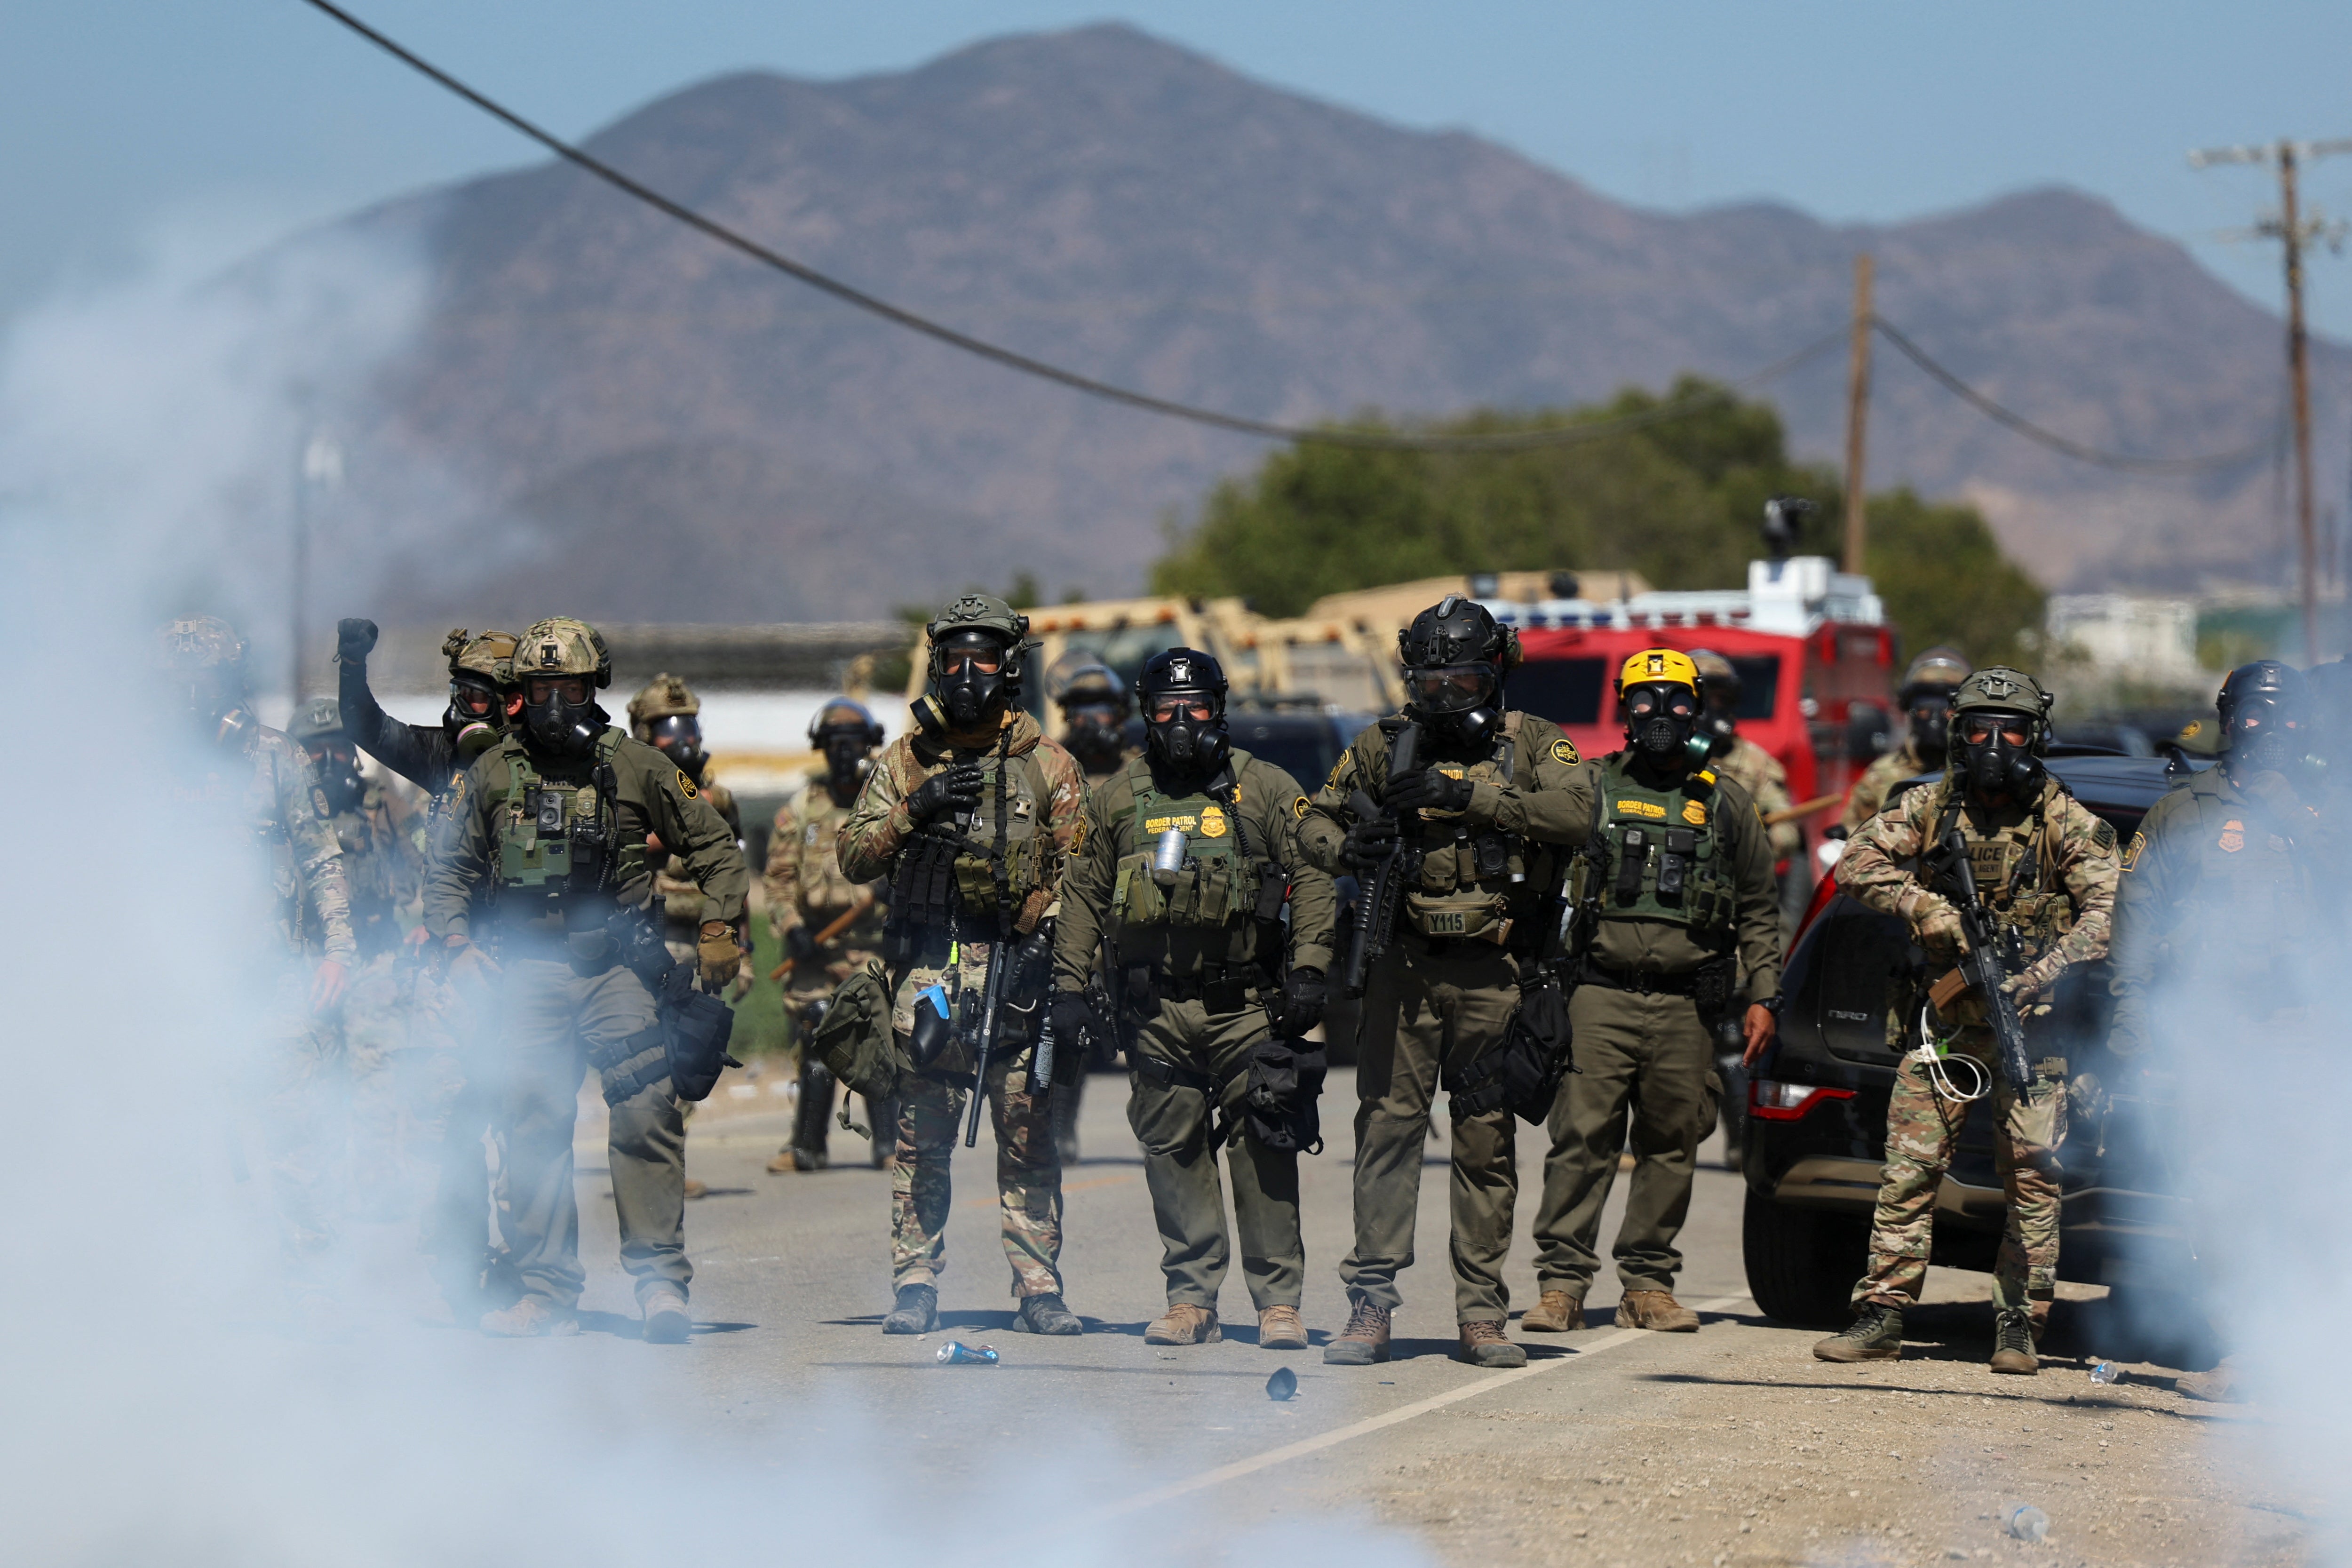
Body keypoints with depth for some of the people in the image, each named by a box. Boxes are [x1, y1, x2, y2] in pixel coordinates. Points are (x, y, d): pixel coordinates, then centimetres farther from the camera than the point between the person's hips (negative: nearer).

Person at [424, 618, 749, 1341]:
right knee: (534, 1123, -2)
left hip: (616, 962, -2)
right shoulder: (492, 772, 9)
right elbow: (448, 867, 17)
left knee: (646, 1111, -12)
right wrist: (457, 943, 4)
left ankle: (660, 1277, -7)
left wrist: (719, 930, -1)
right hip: (528, 968, 2)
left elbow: (715, 847, 10)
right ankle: (548, 1294, 3)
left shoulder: (637, 766, 4)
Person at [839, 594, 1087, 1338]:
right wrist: (915, 809, -7)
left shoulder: (1049, 766, 9)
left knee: (1028, 1138, -2)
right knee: (922, 1139, 0)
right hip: (928, 969, 1)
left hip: (1017, 970, -1)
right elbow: (855, 857, 7)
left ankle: (1039, 1289, 3)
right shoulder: (905, 760, 12)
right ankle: (915, 1286, 6)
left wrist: (1047, 940, -10)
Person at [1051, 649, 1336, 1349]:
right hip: (1156, 1009, 2)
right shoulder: (1118, 799, 11)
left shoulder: (1267, 790, 5)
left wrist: (1308, 974, -7)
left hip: (1248, 1003, -2)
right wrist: (1069, 989, 9)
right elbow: (1083, 896, 15)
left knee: (1263, 1149, -5)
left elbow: (1312, 880, 2)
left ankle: (1279, 1301, 0)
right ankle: (1190, 1298, 11)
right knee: (1172, 1152, 4)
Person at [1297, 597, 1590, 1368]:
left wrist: (1465, 793, -22)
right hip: (1405, 965, 1)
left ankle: (1482, 1313, 9)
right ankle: (1371, 1303, -2)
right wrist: (1347, 847, -8)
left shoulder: (1533, 743, 4)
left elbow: (1575, 814, -15)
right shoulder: (1383, 746, 10)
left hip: (1496, 976, -1)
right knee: (1388, 1124, -4)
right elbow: (1315, 821, 17)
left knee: (1489, 1140, 3)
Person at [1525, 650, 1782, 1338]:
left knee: (1671, 1146, 4)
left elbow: (1759, 909, 18)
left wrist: (1762, 995, 10)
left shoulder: (1725, 804, 14)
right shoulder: (1591, 787, 9)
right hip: (1601, 995, -2)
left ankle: (1649, 1283, 11)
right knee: (1582, 1139, -8)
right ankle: (1562, 1281, -6)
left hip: (1685, 1004, 2)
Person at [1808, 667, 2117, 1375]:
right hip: (1943, 1022, 2)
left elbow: (2107, 911, -8)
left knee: (2032, 1176, -3)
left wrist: (2043, 973, -21)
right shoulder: (1930, 807, 6)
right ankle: (1880, 1315, 3)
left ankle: (2019, 1324, 4)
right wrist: (1925, 907, -14)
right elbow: (1858, 863, 1)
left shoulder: (2067, 823, -1)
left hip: (2030, 1023, -2)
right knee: (1909, 1169, -1)